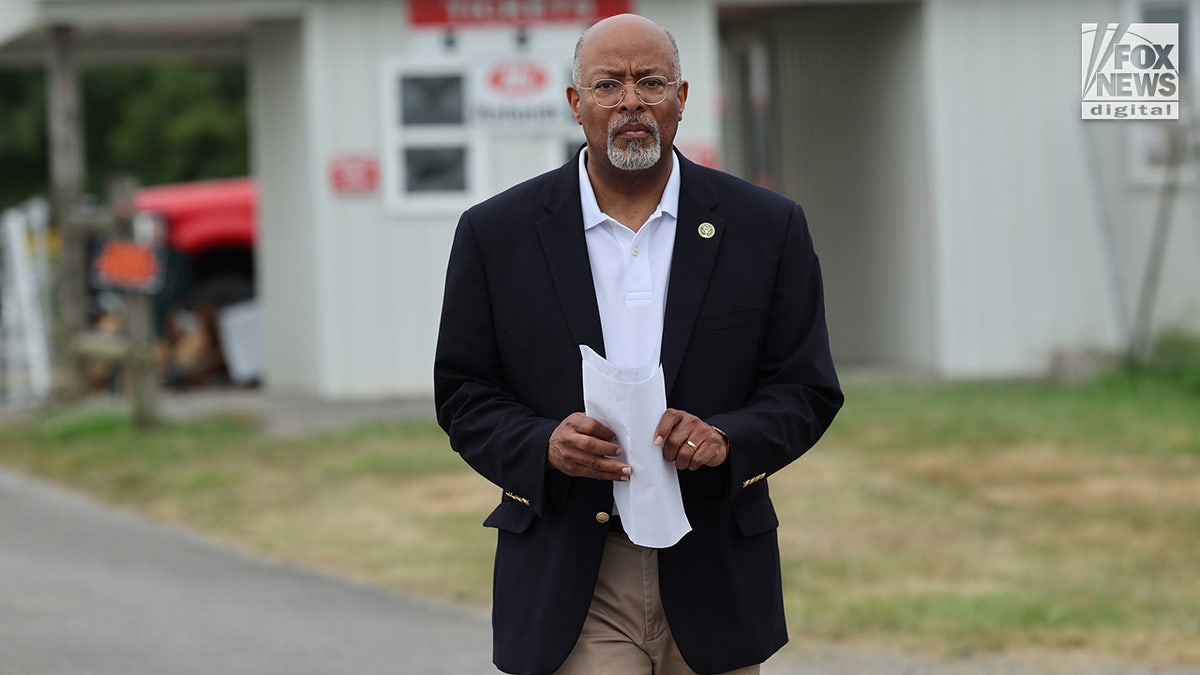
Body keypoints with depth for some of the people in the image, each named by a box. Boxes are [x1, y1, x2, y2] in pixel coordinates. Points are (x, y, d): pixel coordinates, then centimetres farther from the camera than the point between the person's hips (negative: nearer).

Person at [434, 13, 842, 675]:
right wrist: (543, 446, -15)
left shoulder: (767, 227, 4)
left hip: (712, 588, 2)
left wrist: (726, 439, -16)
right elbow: (463, 396, 5)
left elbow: (807, 390, 5)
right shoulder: (496, 234, 3)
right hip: (568, 589, -2)